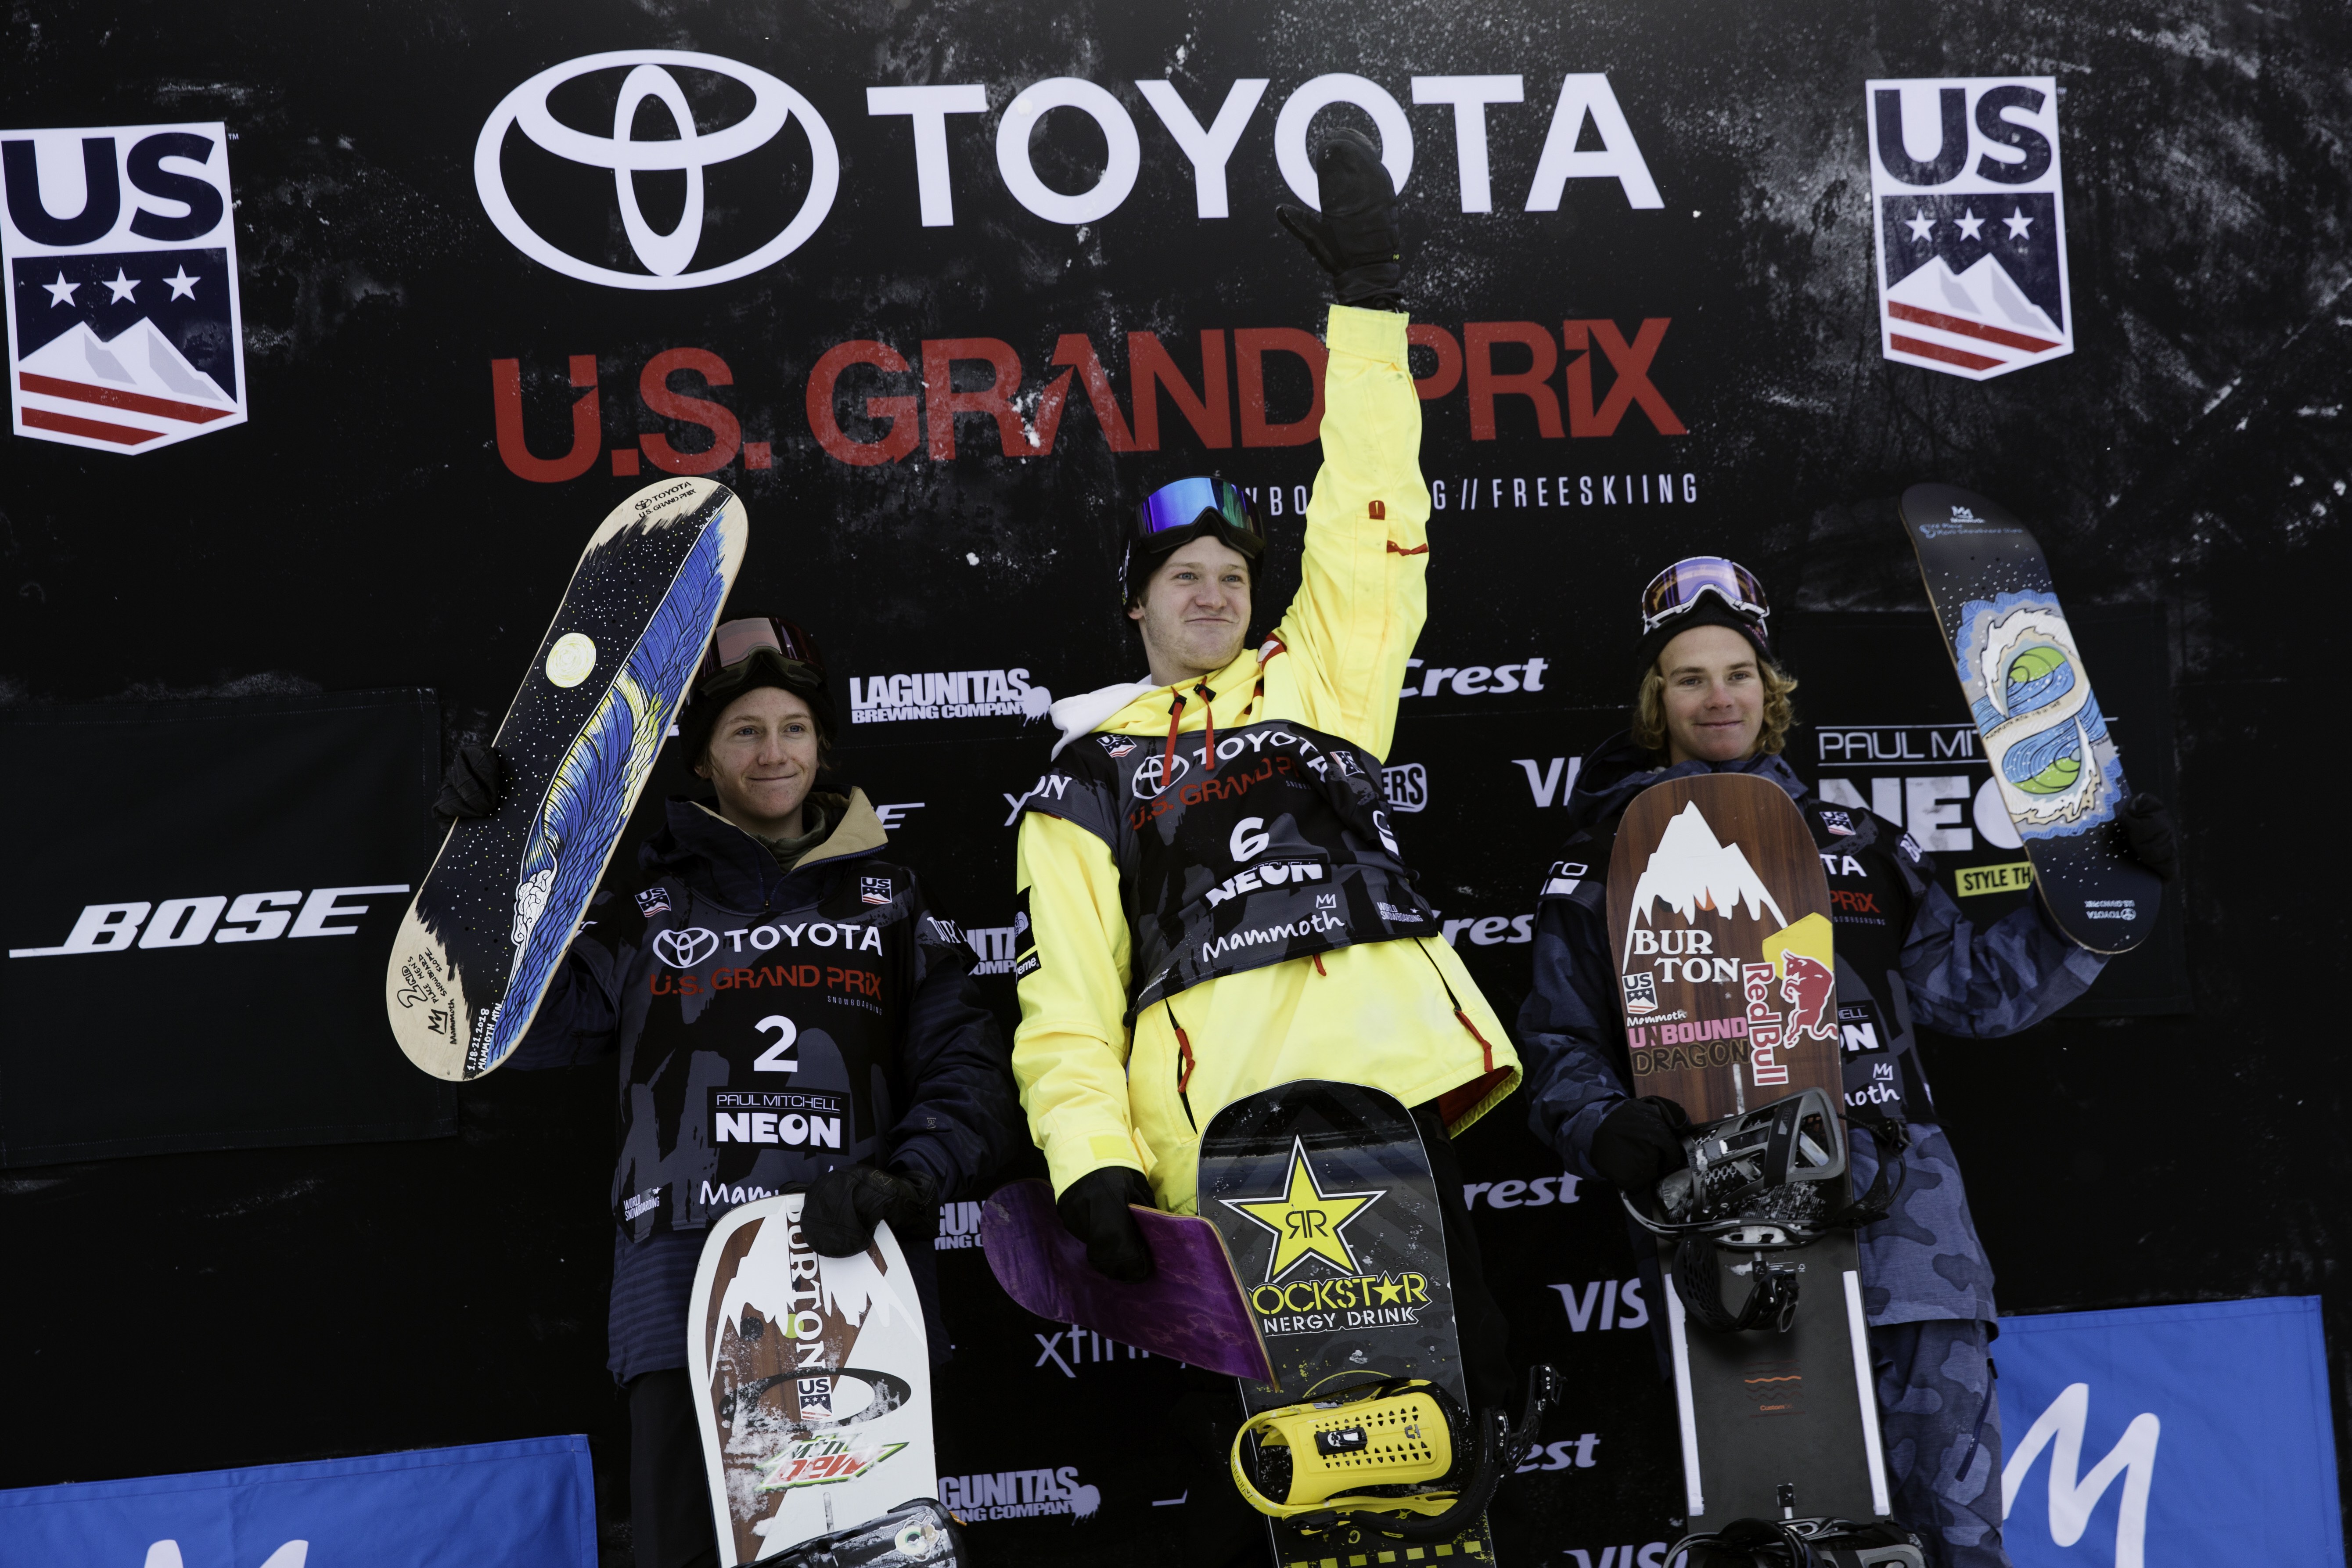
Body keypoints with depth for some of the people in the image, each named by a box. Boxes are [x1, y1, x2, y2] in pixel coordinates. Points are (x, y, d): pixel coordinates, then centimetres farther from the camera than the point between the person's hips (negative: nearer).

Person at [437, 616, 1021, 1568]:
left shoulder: (887, 901, 16)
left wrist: (905, 1180, -10)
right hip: (684, 1267, 0)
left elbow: (970, 1074, 8)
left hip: (854, 1256, 1)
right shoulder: (645, 905, 16)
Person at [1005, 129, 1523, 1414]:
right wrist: (1091, 1159, -4)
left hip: (1392, 1063, 2)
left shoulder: (1319, 677, 26)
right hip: (1221, 1111, -2)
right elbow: (1065, 1000, 12)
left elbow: (1370, 525, 19)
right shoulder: (1087, 776, 21)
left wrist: (1366, 300, 16)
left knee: (1460, 1367, -9)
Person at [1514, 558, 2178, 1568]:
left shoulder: (1855, 842, 24)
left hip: (1889, 1182, 3)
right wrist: (1607, 1127, -10)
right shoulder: (1604, 866, 15)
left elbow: (1973, 986, 26)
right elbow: (1562, 1047, 11)